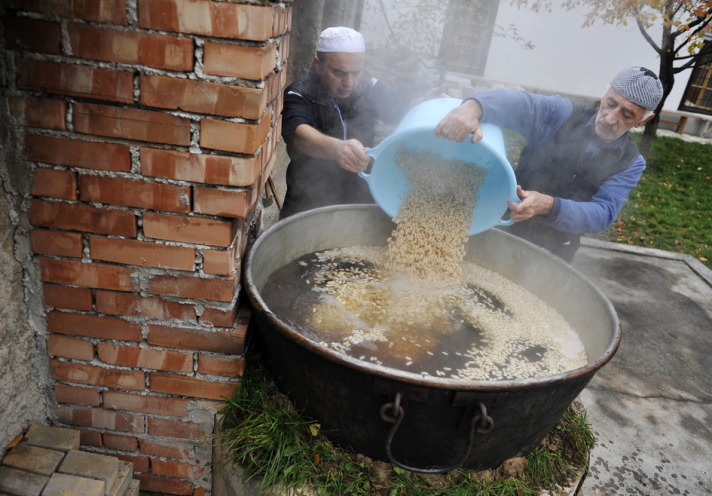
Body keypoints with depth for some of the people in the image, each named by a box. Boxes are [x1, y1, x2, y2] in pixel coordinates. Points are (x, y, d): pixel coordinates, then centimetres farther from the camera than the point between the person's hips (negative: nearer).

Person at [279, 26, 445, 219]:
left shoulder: (369, 88, 3)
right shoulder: (298, 95, -11)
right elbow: (299, 135, -31)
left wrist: (425, 102, -34)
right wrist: (335, 148, -52)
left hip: (362, 199, 3)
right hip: (308, 204, -3)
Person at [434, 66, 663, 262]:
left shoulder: (631, 164, -3)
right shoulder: (562, 114, -8)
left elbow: (602, 214, -16)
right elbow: (517, 103, -28)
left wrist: (549, 206, -37)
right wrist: (472, 107, -52)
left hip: (554, 249, 1)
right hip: (504, 226, -1)